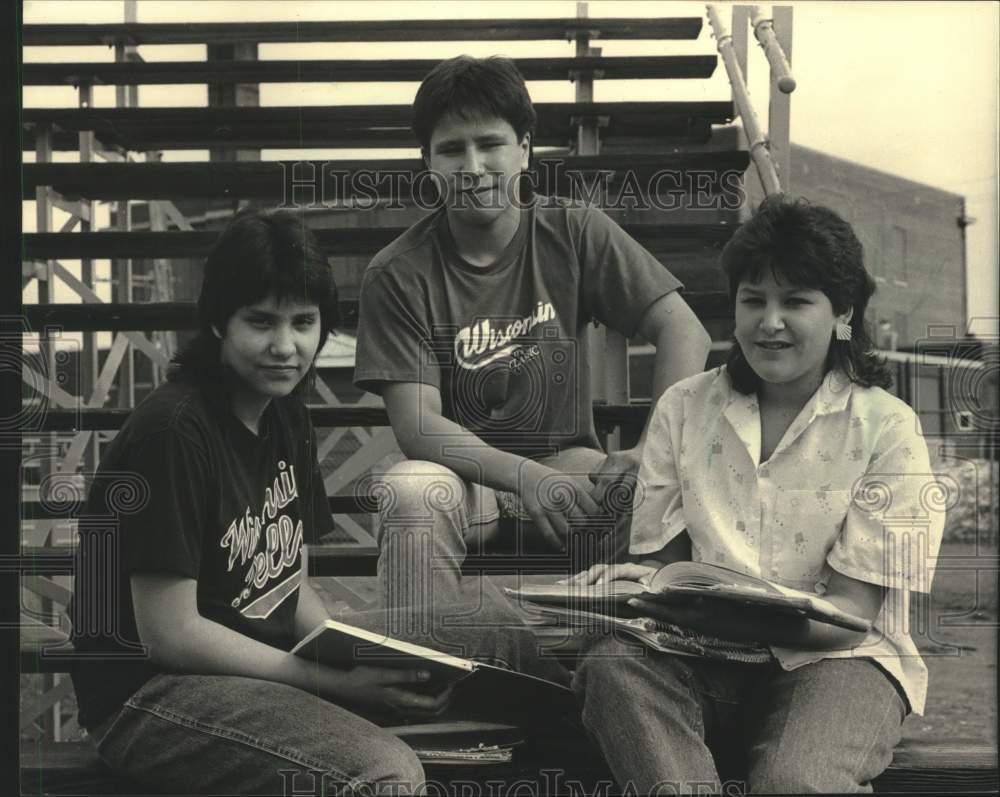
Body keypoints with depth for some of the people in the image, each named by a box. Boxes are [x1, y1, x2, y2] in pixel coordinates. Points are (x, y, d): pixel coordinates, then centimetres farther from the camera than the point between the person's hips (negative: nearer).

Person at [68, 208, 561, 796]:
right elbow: (169, 634, -20)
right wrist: (332, 679, -18)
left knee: (503, 650, 4)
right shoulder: (174, 431, -20)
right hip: (152, 690, -8)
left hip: (272, 652, 8)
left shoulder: (285, 414, 6)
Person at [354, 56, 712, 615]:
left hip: (569, 464, 1)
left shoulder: (575, 233, -2)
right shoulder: (399, 275, -7)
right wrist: (525, 476, -30)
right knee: (409, 493, -34)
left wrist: (652, 451, -24)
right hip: (463, 473, -1)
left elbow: (684, 331, -7)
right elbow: (418, 426, -13)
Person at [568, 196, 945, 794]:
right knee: (613, 665, -29)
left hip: (836, 659, -2)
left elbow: (850, 616, -9)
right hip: (710, 659, 3)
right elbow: (661, 556, 9)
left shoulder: (887, 429, -3)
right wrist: (626, 584, -17)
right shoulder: (683, 409, 8)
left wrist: (707, 611, -27)